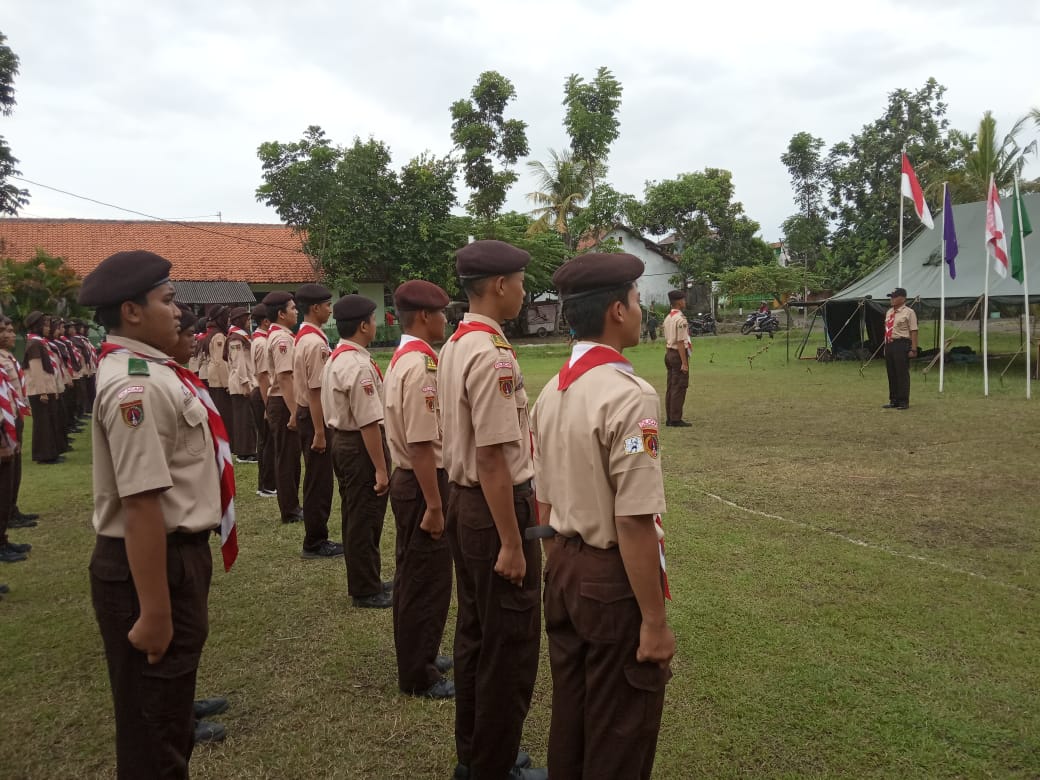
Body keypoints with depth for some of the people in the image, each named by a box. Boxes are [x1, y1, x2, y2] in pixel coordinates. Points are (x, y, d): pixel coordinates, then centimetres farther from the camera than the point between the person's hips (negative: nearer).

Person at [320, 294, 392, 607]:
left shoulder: (334, 358, 10)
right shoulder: (359, 365, -23)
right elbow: (369, 422, -25)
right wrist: (381, 468, -20)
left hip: (341, 439, 11)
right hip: (361, 446, -11)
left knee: (354, 516, 20)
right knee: (365, 520, 2)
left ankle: (365, 581, 36)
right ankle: (366, 591, 16)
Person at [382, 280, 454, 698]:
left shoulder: (401, 358, 10)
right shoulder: (420, 365, -22)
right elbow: (421, 444, -25)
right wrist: (434, 506, -22)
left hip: (407, 477, 10)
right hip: (423, 481, -10)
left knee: (414, 574, 21)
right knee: (428, 580, 3)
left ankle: (418, 657, 38)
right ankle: (418, 676, 18)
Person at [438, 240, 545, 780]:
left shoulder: (454, 347, 8)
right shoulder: (492, 355, -22)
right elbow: (493, 457, -24)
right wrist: (512, 544, -20)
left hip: (462, 500, 10)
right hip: (497, 506, -10)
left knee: (474, 631, 20)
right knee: (510, 643, 5)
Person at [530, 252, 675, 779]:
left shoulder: (551, 392, 3)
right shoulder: (630, 396, -22)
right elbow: (633, 520, -25)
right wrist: (654, 622, -17)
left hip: (563, 572, 8)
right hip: (613, 581, -8)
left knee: (568, 714, 23)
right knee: (620, 734, 12)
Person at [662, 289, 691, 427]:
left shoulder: (667, 318, 12)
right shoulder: (681, 319, -16)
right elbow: (680, 342, -19)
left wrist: (668, 355, 19)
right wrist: (684, 363, -18)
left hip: (669, 353, 9)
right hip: (679, 354, -9)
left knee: (671, 386, 12)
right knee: (679, 388, -4)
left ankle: (669, 418, 17)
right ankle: (675, 419, -2)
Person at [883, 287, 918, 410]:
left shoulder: (908, 312, -6)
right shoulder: (889, 312, 16)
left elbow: (913, 332, -11)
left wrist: (913, 349, -16)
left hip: (901, 344, -7)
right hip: (889, 344, 8)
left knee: (902, 374, -3)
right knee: (891, 374, 11)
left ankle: (904, 401, 4)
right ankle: (893, 400, 20)